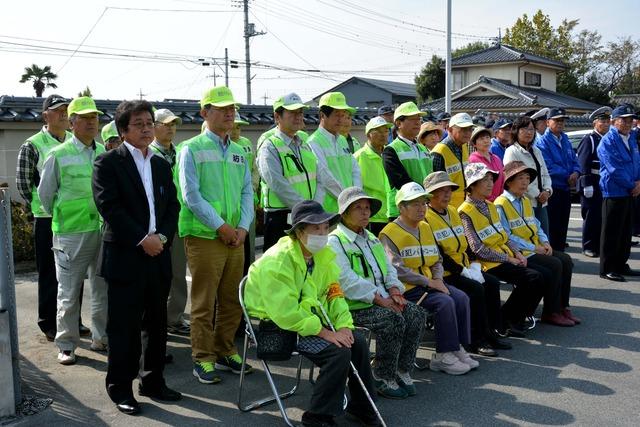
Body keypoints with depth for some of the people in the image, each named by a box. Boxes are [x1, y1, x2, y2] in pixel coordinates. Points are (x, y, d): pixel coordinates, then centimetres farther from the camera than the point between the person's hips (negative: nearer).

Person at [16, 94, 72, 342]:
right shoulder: (32, 146, -5)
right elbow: (23, 183, -3)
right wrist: (40, 208, -3)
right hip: (47, 220, -4)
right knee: (50, 273, 4)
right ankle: (49, 325, 16)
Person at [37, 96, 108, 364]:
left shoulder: (105, 154, 5)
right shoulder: (59, 155, -5)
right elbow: (45, 193, 4)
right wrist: (61, 219, 12)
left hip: (102, 231, 4)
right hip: (70, 234, -4)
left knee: (103, 289, 12)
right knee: (69, 292, 3)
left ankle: (101, 338, 25)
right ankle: (66, 345, 15)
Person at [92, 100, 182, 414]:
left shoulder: (161, 165, 15)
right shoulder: (109, 162, -3)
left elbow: (172, 206, 12)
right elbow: (109, 207, -12)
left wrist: (162, 237, -6)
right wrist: (142, 239, -16)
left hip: (158, 255, 6)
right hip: (125, 257, -5)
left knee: (156, 323, 12)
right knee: (123, 326, 1)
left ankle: (152, 381, 25)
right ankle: (120, 388, 14)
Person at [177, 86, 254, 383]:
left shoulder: (238, 152, 15)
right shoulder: (192, 149, -4)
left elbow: (247, 192, 13)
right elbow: (191, 195, -11)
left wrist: (243, 227, -2)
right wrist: (221, 227, -13)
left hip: (236, 238, 6)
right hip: (204, 237, -6)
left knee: (232, 300, 11)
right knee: (204, 302, 0)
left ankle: (225, 351, 25)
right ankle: (203, 359, 10)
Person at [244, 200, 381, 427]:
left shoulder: (324, 255, 5)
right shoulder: (278, 261, -22)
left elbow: (334, 294, 9)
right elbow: (286, 313, -27)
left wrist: (343, 324, -10)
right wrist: (326, 333, -26)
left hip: (311, 318, 8)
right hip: (279, 325, -8)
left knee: (357, 342, -4)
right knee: (339, 351, -23)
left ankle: (361, 407, 17)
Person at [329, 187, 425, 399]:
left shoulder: (371, 239, 22)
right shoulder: (334, 242, -7)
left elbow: (388, 268, 21)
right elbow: (348, 281, -17)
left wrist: (394, 291, -1)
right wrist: (380, 300, -20)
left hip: (383, 300, 8)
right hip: (353, 307, -8)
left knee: (416, 314, -14)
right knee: (393, 320, -28)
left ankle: (402, 371, -5)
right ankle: (383, 377, -13)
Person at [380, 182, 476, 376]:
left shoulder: (425, 228, 17)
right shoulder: (390, 233, -9)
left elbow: (437, 260, 20)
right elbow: (396, 270, -18)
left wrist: (438, 279, -2)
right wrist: (428, 282, -18)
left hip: (429, 282, 8)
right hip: (406, 288, -8)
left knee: (462, 298, -13)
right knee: (445, 302, -26)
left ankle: (458, 347, -5)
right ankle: (444, 356, -16)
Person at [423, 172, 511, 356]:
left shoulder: (453, 212, 15)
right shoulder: (426, 218, -12)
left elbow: (466, 243, 15)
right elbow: (438, 255, -18)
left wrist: (474, 266, -1)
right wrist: (463, 271, -19)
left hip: (464, 269, 8)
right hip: (443, 274, -8)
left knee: (492, 283, -10)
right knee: (476, 288, -25)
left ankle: (491, 332, -2)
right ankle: (476, 340, -15)